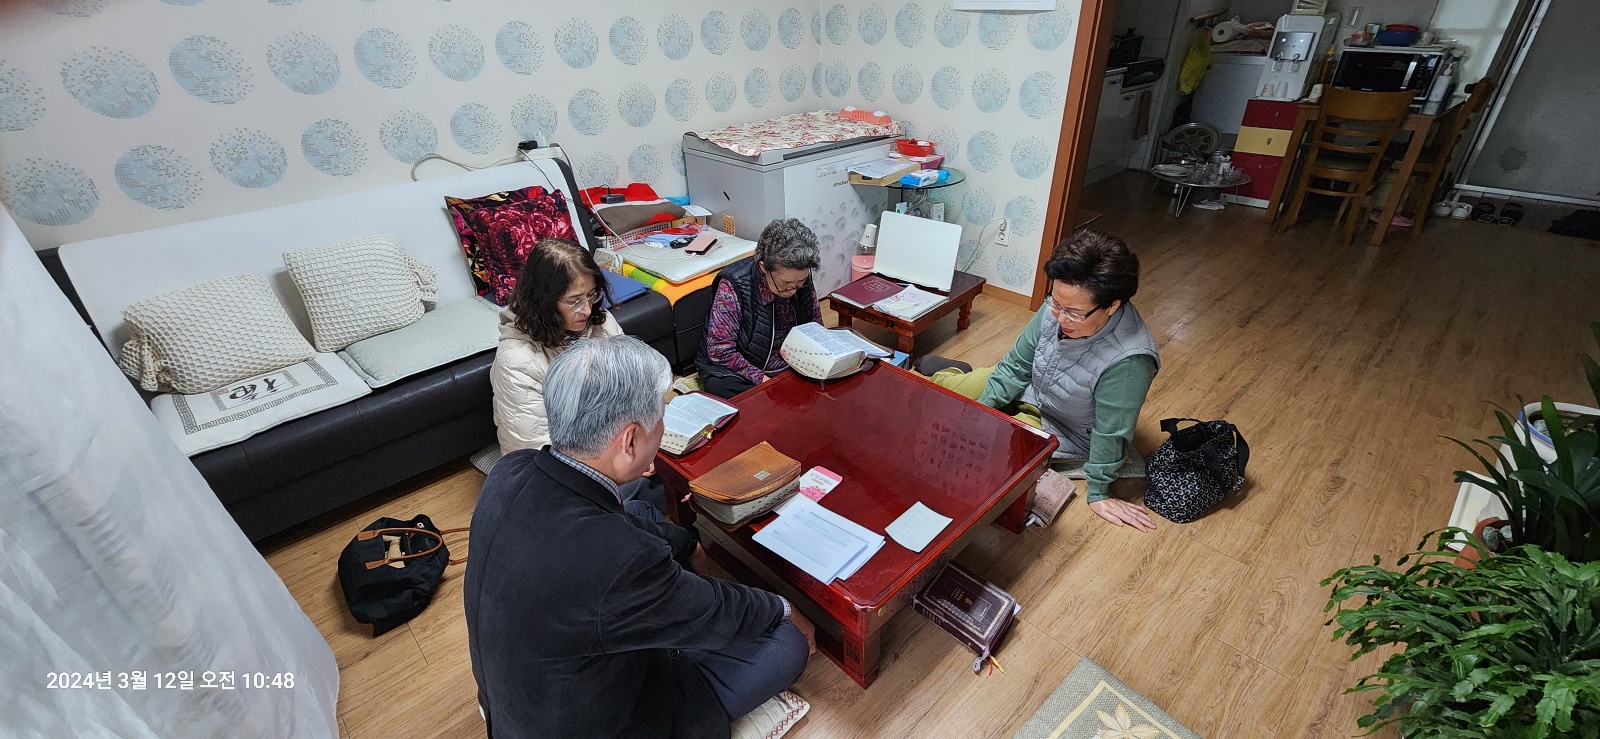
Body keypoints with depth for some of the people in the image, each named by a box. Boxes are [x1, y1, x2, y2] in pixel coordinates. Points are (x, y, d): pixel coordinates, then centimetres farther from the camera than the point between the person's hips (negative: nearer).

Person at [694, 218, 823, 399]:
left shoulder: (802, 280, -6)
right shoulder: (733, 286, -22)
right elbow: (720, 350, -19)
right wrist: (761, 379, -25)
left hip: (788, 368, 5)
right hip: (735, 372, -5)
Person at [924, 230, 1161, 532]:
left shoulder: (1128, 361, -38)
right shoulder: (1059, 307, -22)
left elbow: (1110, 433, -26)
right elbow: (1017, 364, -9)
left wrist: (1098, 492, -15)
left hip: (1061, 431, -4)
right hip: (1028, 389, 5)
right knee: (952, 386, 7)